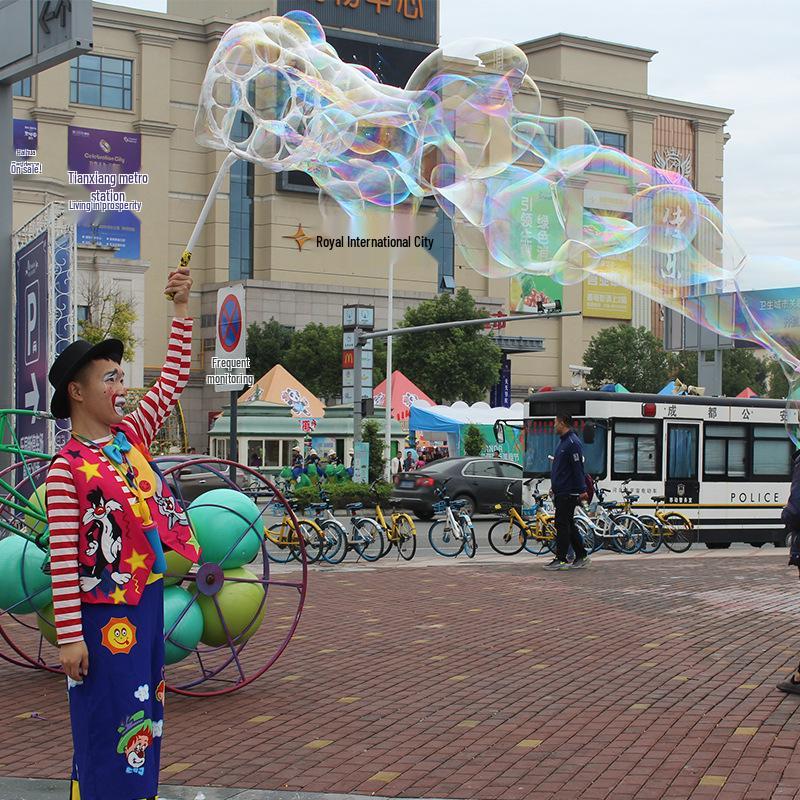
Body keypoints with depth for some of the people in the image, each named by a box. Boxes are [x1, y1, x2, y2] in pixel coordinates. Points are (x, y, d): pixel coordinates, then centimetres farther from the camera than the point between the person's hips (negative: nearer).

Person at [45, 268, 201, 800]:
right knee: (107, 722, -1)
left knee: (143, 716, 15)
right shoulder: (67, 468, -14)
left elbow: (175, 377, 10)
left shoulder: (132, 436, 6)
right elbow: (63, 558, -16)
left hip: (148, 600, 7)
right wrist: (69, 636, -18)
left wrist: (182, 307, 4)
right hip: (103, 612, -7)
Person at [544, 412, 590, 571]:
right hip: (561, 492, 10)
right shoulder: (563, 442, 17)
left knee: (563, 525, -8)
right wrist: (554, 486, 25)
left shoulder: (572, 443, -15)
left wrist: (582, 490, -22)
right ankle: (581, 556, 17)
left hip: (568, 493, -10)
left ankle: (560, 559, -5)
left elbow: (578, 467, -20)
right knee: (568, 525, 12)